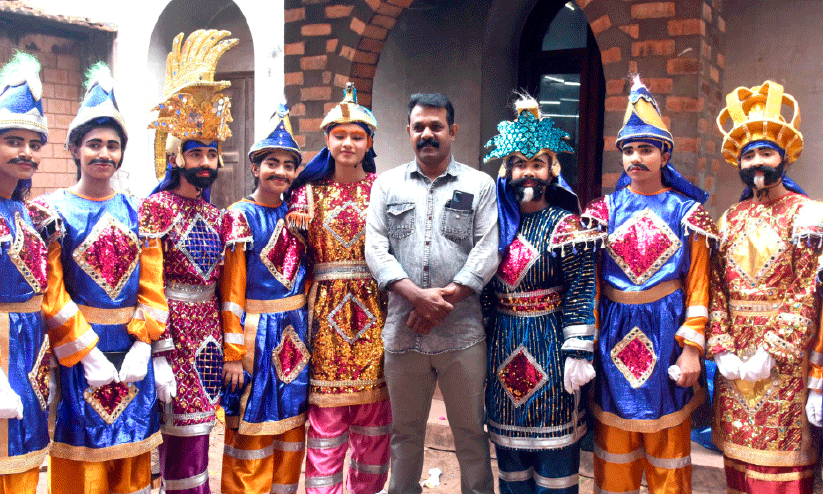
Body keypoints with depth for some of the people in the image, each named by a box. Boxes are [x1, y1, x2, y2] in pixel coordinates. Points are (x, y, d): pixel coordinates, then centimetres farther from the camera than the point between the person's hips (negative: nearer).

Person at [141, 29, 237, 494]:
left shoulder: (216, 216, 13)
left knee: (194, 432, 12)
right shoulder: (156, 207, -7)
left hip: (209, 332, 6)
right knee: (187, 437, -4)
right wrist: (160, 355, -17)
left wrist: (229, 346, 14)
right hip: (173, 332, -6)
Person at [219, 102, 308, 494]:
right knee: (252, 428, 3)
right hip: (256, 334, -5)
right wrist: (232, 353, -14)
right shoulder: (240, 216, -8)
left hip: (295, 334, 5)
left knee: (291, 428, 13)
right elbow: (232, 288, -12)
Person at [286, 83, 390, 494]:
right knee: (325, 412, 1)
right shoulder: (309, 191, 8)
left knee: (374, 414, 7)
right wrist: (296, 223, -10)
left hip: (374, 308, 0)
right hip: (325, 308, 0)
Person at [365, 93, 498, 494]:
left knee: (470, 429, 8)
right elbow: (376, 249, 0)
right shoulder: (387, 184, 10)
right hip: (402, 329, 2)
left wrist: (445, 298, -13)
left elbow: (487, 251, -3)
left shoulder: (480, 185, 6)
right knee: (405, 429, 15)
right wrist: (418, 296, -13)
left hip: (462, 330, -1)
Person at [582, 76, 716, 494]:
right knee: (614, 453, 11)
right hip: (615, 333, 2)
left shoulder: (686, 212, 1)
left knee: (667, 443, 10)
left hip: (667, 334, -1)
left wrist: (692, 349, -8)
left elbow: (698, 285, -1)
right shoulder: (605, 210, 4)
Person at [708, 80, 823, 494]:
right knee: (739, 458, 11)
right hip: (735, 357, 4)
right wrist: (721, 348, -4)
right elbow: (717, 289, 7)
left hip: (785, 358, -4)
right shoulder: (731, 220, 11)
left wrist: (770, 352, -16)